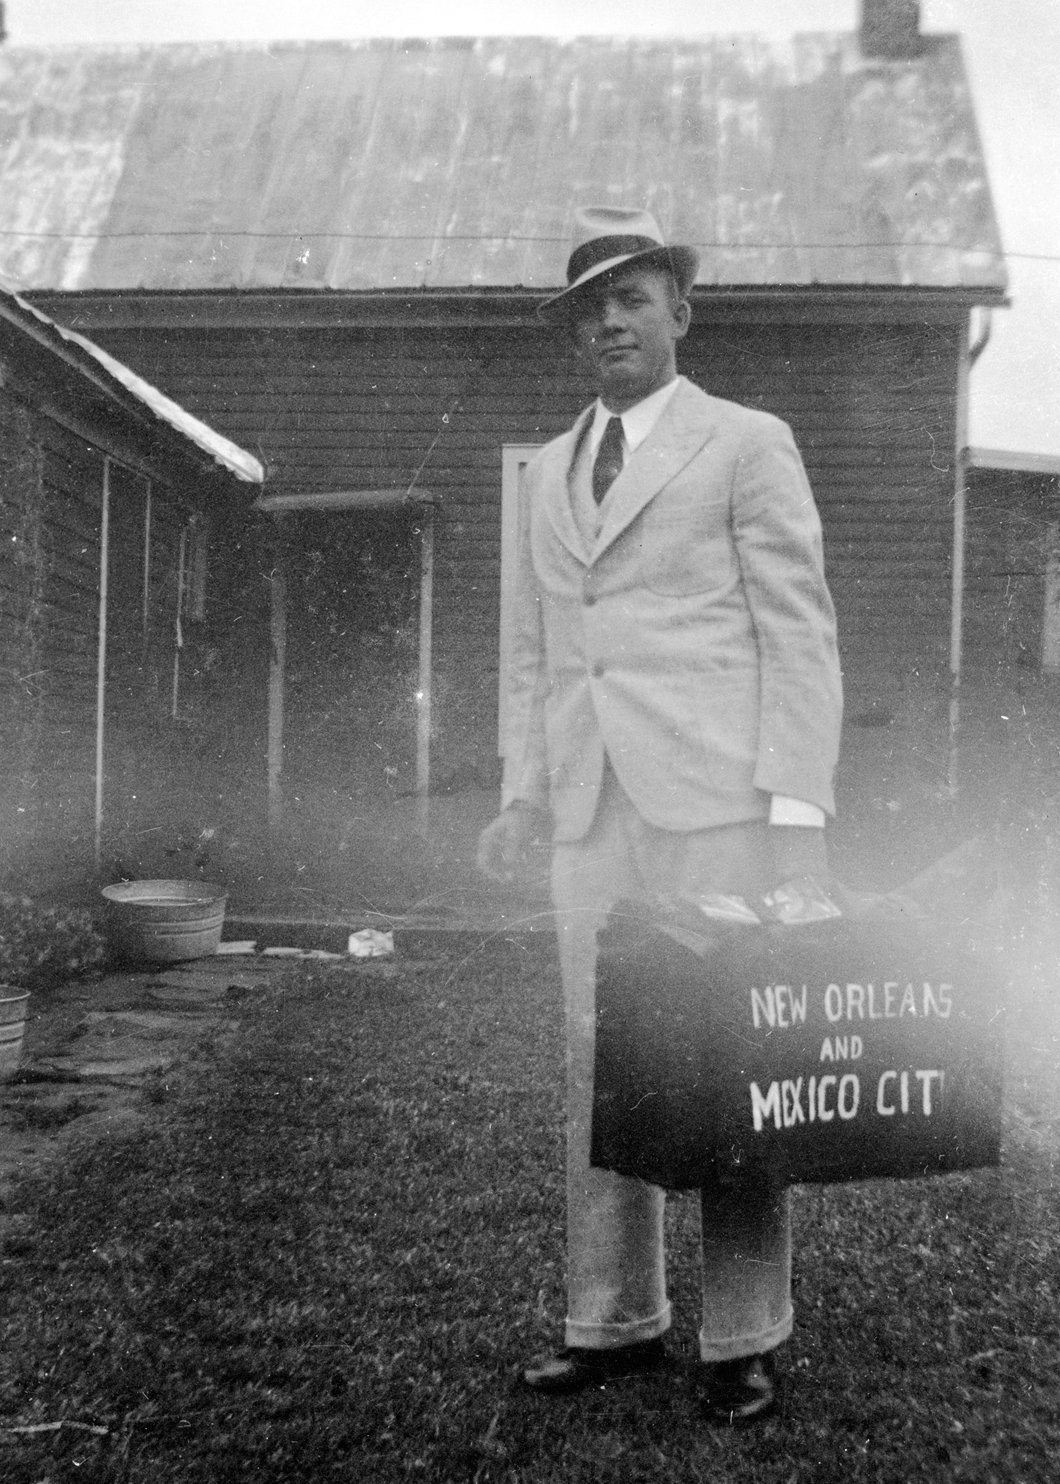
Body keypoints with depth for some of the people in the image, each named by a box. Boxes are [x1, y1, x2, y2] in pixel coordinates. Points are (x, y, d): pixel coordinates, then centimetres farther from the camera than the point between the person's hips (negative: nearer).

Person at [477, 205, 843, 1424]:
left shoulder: (747, 444, 4)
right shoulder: (548, 472, 19)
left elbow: (799, 634, -3)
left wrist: (794, 809, -11)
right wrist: (522, 789, 9)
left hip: (716, 800, -5)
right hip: (593, 810, 5)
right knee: (598, 1061, 7)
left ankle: (744, 1337, 14)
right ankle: (614, 1321, 20)